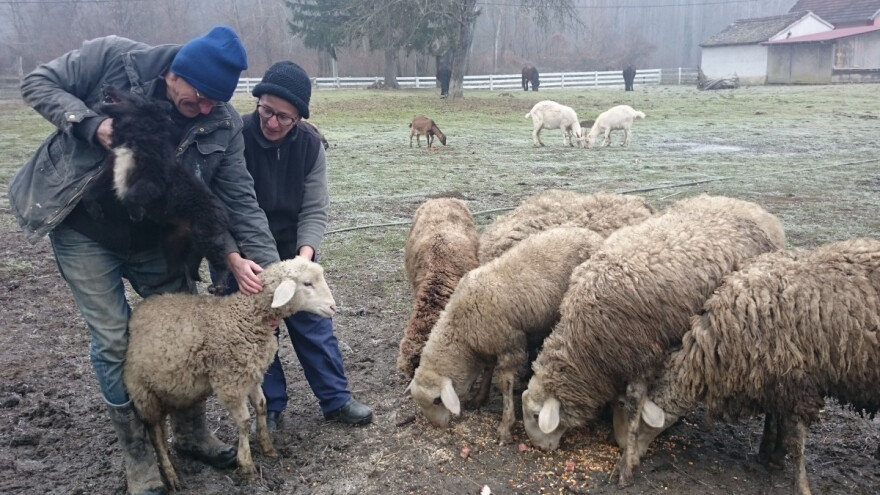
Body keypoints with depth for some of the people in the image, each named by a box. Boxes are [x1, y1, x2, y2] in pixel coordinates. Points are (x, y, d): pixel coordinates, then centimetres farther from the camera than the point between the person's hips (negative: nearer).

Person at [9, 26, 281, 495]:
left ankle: (191, 434, 28)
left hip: (154, 240, 3)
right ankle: (138, 454, 18)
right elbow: (38, 83, -10)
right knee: (114, 341, 0)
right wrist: (93, 125, -27)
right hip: (84, 233, -2)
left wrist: (265, 265, -20)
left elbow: (238, 198, -12)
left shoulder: (223, 125, -14)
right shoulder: (112, 57, -19)